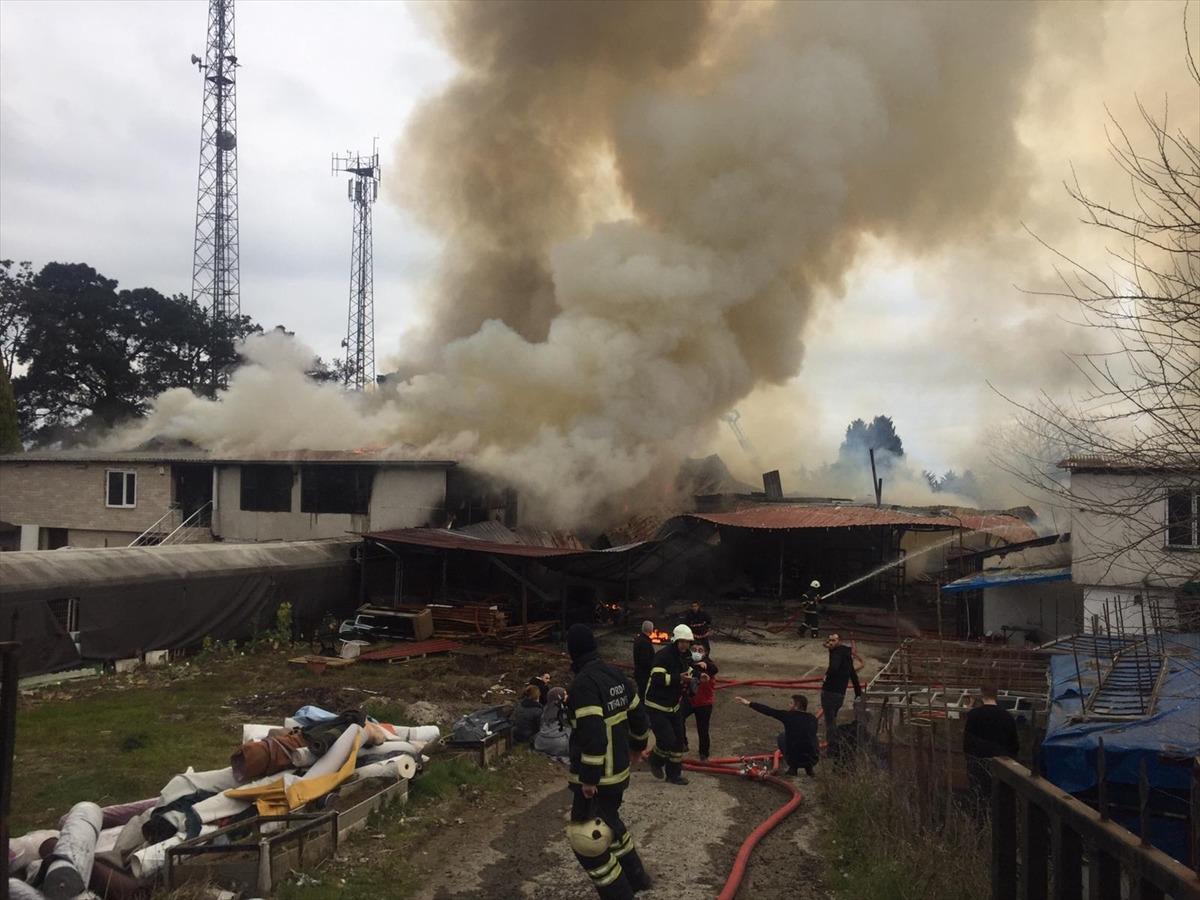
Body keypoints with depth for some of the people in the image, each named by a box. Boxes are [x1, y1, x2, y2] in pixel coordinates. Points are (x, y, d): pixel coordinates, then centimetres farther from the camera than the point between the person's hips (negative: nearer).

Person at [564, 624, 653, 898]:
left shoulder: (584, 683, -23)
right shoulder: (616, 675, 3)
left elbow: (592, 735, -29)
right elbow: (637, 714, 14)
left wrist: (588, 779, -23)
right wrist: (638, 745, 31)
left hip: (596, 777, -9)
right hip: (618, 770, 9)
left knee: (588, 840, 1)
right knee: (609, 821, 28)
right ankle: (635, 878, 41)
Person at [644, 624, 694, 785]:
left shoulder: (686, 657, 5)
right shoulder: (663, 656, -22)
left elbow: (688, 675, 18)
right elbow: (657, 678, -31)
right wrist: (678, 678, -40)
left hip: (673, 706, 8)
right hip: (656, 707, -8)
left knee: (679, 740, 9)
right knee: (667, 739, -13)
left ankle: (674, 773, 24)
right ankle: (656, 761, 17)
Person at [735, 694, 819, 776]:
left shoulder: (789, 716, -6)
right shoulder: (812, 719, 6)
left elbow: (768, 710, 1)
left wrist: (749, 704, 12)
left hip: (793, 760, -3)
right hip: (813, 760, 3)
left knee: (781, 737, 24)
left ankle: (793, 767, 18)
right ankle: (809, 768, 17)